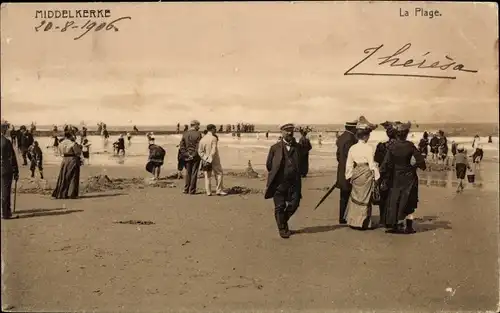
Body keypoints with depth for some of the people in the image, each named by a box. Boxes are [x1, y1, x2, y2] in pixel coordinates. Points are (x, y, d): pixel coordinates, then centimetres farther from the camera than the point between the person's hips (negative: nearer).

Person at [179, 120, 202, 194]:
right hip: (195, 157, -4)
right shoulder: (198, 134, -10)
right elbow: (199, 146, -13)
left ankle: (186, 190, 15)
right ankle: (192, 190, 4)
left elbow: (181, 146, 2)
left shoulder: (185, 134, 4)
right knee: (194, 173, 3)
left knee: (188, 173, 14)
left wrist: (185, 155, 2)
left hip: (187, 157, 4)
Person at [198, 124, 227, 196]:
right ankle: (219, 190, 4)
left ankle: (208, 192, 6)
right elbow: (213, 150, -19)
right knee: (218, 174, 6)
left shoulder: (202, 139, 3)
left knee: (207, 176, 9)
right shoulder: (214, 138, -11)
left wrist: (205, 159, -8)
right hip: (214, 160, -4)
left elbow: (200, 151, -2)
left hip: (206, 160, 5)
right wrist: (209, 160, -17)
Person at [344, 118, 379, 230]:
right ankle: (361, 223, 13)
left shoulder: (352, 148, 0)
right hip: (366, 175, -5)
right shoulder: (369, 148, -15)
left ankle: (352, 220, 25)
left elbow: (349, 164, 5)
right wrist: (376, 176, -2)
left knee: (355, 196, 19)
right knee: (364, 198, 6)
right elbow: (372, 164, -12)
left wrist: (349, 176, 15)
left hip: (356, 174, 5)